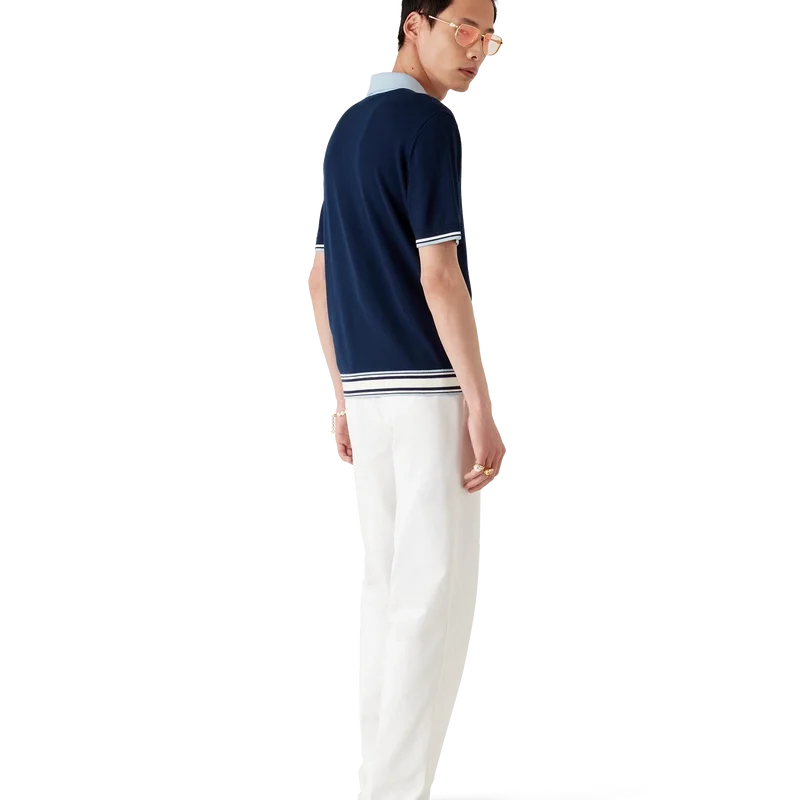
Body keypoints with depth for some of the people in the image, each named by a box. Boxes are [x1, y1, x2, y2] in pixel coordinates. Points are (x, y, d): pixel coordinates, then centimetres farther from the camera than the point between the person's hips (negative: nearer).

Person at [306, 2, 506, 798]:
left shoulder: (348, 126, 15)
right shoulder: (428, 122, -11)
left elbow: (321, 275, 17)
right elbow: (438, 274, -17)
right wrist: (481, 405, -16)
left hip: (365, 389, 9)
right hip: (428, 387, -9)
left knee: (387, 595, 13)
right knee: (436, 597, -5)